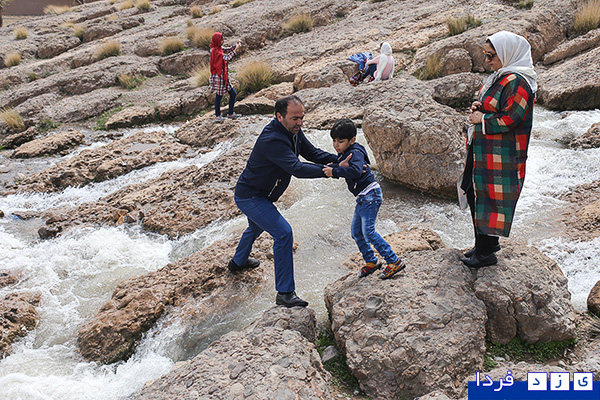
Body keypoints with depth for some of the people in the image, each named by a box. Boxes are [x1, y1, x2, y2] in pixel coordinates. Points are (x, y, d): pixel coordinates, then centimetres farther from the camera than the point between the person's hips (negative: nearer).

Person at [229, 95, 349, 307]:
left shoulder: (293, 130, -4)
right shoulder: (272, 140, -34)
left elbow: (311, 152, -1)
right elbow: (297, 169, -41)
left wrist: (339, 160, -16)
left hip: (259, 195, 11)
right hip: (249, 197, -11)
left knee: (257, 226, 33)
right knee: (283, 232, -19)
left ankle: (238, 262, 61)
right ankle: (285, 293, -13)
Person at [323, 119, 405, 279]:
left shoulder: (356, 152, -18)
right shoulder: (342, 154, 12)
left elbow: (356, 170, -36)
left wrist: (334, 172, -38)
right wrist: (329, 168, -9)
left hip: (370, 194, -10)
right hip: (362, 197, 10)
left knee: (368, 231, -13)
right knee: (356, 231, 13)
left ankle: (394, 261, -7)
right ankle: (371, 261, 27)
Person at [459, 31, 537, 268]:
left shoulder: (517, 83, -19)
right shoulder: (500, 77, 12)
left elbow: (509, 120, -24)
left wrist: (482, 120, -12)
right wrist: (478, 108, 3)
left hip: (499, 156, -10)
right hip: (483, 151, 10)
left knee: (488, 200, -2)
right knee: (474, 194, 17)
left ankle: (486, 253, 12)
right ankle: (486, 243, 33)